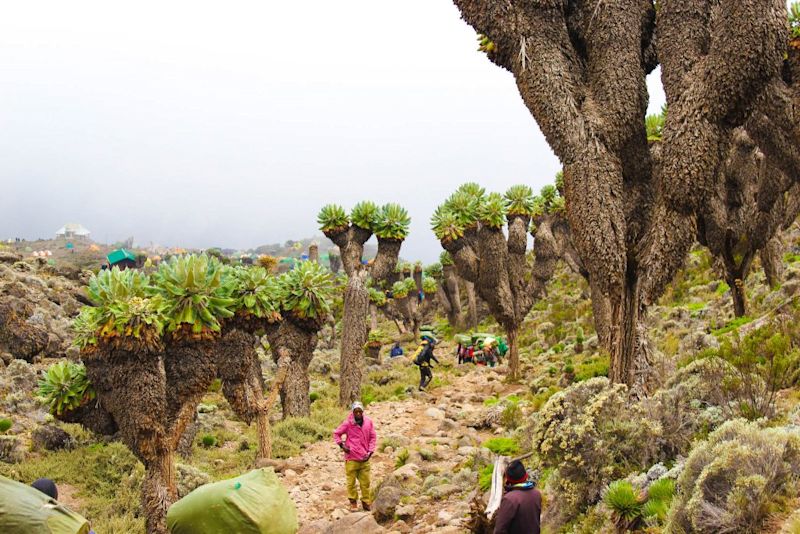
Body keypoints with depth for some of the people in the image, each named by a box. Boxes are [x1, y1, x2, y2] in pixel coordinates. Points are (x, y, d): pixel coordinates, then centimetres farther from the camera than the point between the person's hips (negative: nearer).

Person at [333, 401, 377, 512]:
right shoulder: (348, 423, -7)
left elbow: (373, 437, 8)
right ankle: (353, 503, 17)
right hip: (351, 458, -2)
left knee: (365, 482, 7)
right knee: (351, 481, 3)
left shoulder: (368, 422, 0)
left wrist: (370, 451, -1)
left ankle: (366, 503, 18)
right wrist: (341, 445, -7)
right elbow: (336, 433, 6)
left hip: (364, 458, 2)